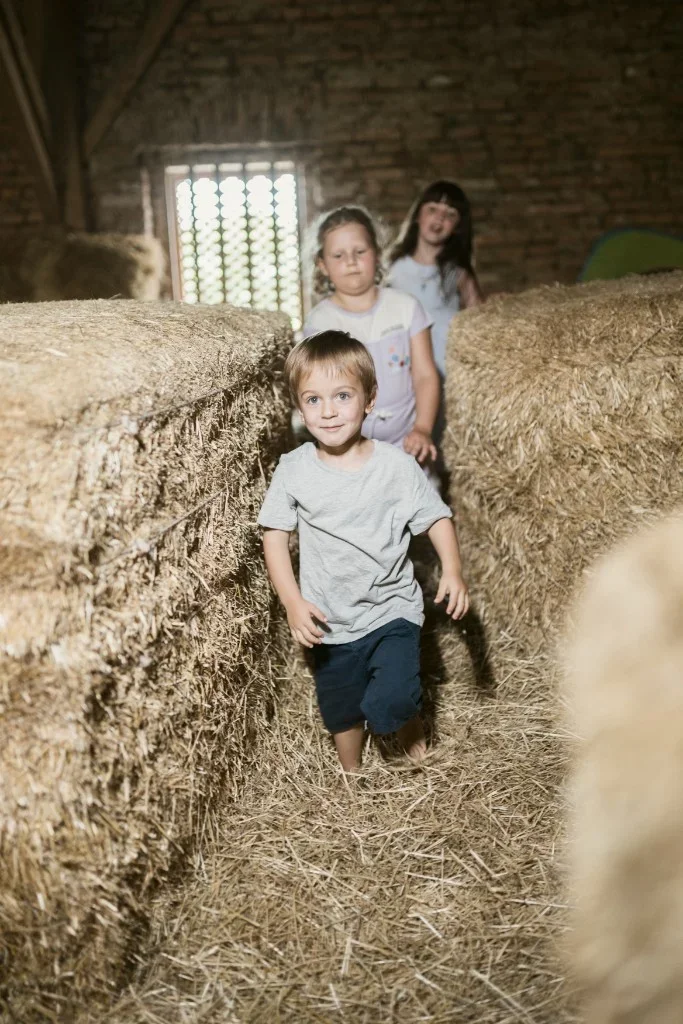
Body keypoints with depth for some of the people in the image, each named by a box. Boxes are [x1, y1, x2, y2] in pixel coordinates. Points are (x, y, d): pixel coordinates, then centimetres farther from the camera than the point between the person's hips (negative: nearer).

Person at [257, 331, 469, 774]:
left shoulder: (397, 465, -14)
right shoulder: (294, 470, -11)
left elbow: (437, 518, -5)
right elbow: (275, 534, -4)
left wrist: (453, 570, -20)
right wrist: (292, 601, -14)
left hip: (391, 611, -2)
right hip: (330, 621, 2)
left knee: (389, 706, -17)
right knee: (341, 710, 20)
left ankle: (411, 724, 20)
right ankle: (351, 772, 50)